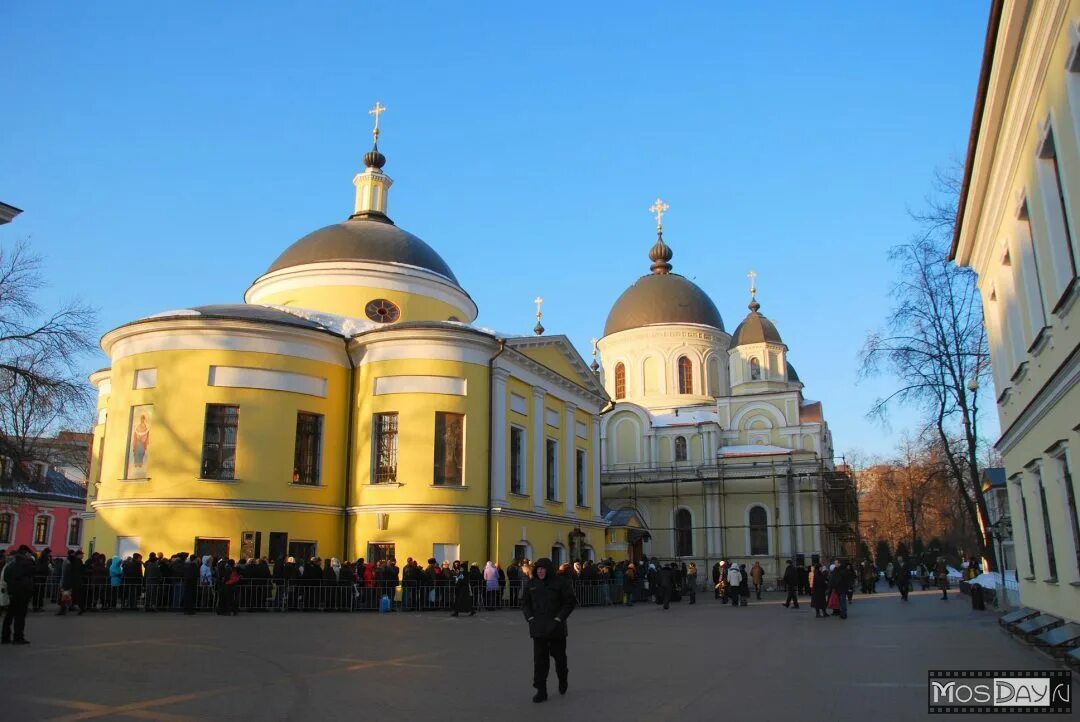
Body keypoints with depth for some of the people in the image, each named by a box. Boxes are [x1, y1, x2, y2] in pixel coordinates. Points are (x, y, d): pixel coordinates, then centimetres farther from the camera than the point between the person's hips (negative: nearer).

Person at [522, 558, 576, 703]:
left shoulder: (561, 582, -6)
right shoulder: (532, 584, 5)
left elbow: (570, 602, -6)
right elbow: (525, 602, 12)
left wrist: (558, 619, -12)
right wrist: (530, 618, -3)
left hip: (556, 627, -2)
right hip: (538, 628, 2)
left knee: (559, 655, 12)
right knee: (539, 658, -2)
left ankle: (563, 678, 40)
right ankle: (541, 690, 4)